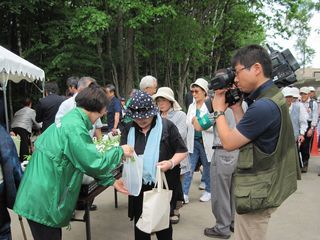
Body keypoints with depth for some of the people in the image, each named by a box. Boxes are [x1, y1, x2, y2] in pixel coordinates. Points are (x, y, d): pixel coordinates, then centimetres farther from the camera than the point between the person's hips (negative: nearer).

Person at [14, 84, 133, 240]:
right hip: (43, 202, -9)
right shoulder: (75, 127, -21)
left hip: (43, 197, 9)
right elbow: (94, 164, -23)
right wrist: (120, 151, -8)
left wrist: (111, 181, 15)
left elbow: (85, 160, 16)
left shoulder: (71, 120, 10)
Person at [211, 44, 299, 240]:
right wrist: (236, 106, 5)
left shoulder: (264, 106, -27)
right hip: (263, 186, 10)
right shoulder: (273, 96, 6)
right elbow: (247, 133, 12)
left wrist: (219, 110, -5)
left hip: (256, 192, -10)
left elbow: (229, 143, -18)